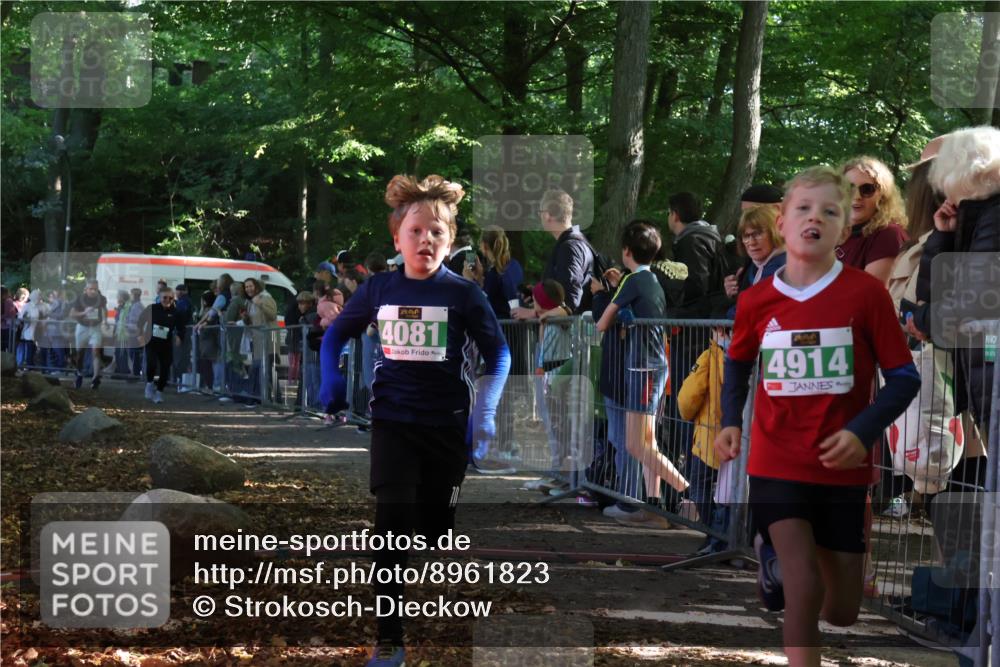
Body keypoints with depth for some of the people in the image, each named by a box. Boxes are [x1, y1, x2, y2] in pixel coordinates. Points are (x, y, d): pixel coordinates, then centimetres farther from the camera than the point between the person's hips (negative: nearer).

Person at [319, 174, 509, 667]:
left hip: (447, 426, -1)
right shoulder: (378, 290, -1)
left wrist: (485, 410, -13)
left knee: (436, 531, 8)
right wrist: (331, 380, -3)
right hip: (392, 422, 1)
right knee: (391, 524, -9)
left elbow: (498, 353, -1)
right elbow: (335, 335, 14)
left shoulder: (463, 294, -7)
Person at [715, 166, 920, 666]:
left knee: (842, 612, 12)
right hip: (777, 464, 0)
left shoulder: (866, 293, -10)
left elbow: (904, 378, -6)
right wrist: (730, 421, 1)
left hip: (843, 469, 0)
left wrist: (863, 431, -20)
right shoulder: (756, 301, -4)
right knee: (803, 587, -18)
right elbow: (737, 363, 16)